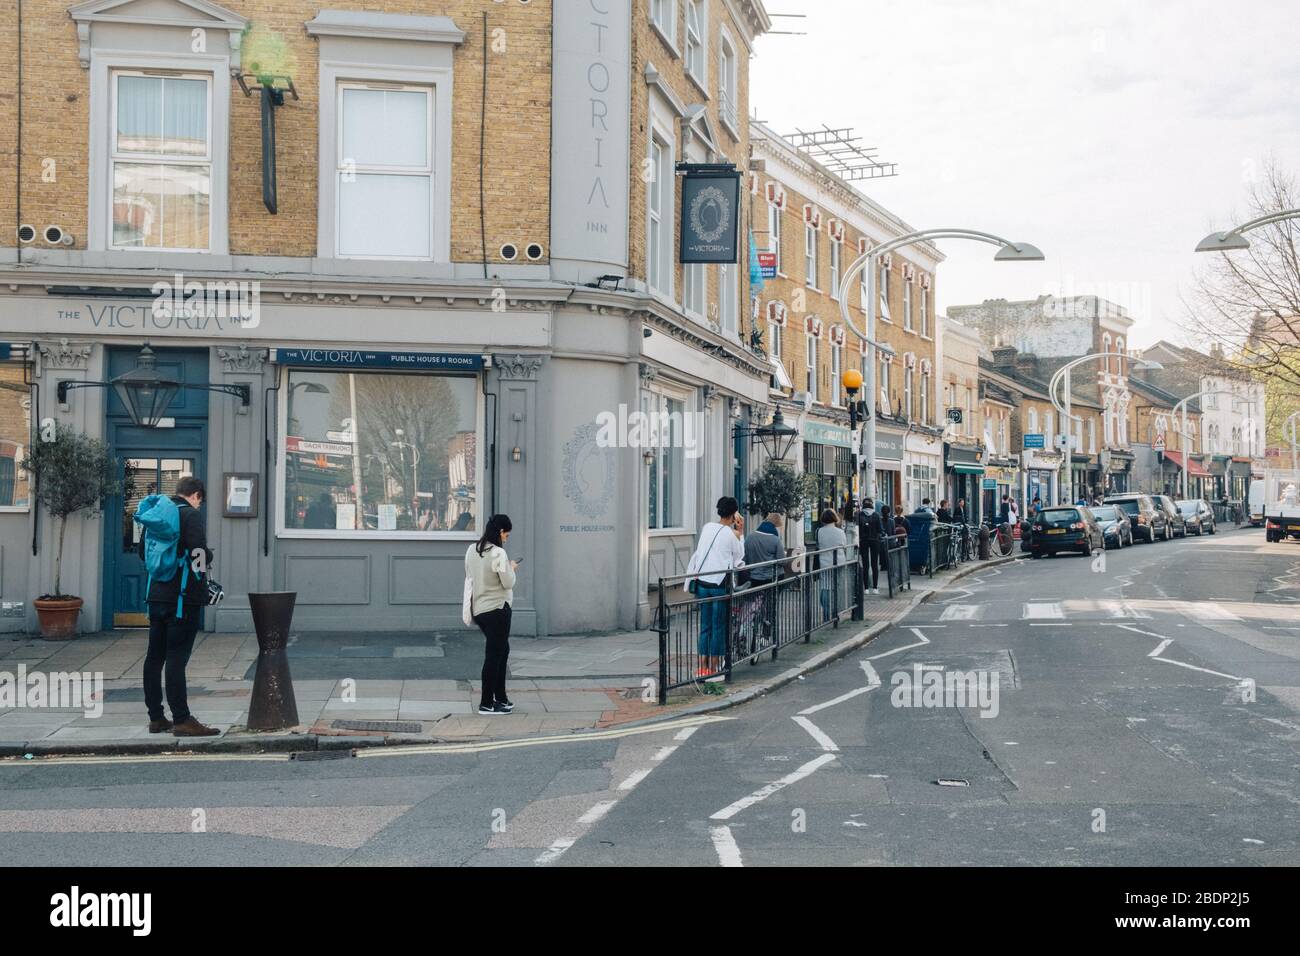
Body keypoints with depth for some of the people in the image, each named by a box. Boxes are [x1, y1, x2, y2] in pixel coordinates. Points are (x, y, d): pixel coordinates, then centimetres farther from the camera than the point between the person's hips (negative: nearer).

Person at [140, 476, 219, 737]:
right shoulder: (191, 515, -11)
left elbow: (143, 551, 20)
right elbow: (200, 553, -20)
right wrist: (208, 559, 0)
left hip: (157, 595, 8)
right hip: (183, 597, -8)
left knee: (155, 656, 11)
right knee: (177, 657, -7)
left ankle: (156, 718, 19)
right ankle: (182, 720, -4)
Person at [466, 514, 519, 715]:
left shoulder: (472, 550, 6)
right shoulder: (498, 553, -19)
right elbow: (508, 583, -17)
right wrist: (512, 568, 3)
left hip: (479, 608, 9)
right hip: (497, 608, -8)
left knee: (502, 650, 20)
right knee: (494, 654, 1)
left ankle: (501, 699, 25)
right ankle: (486, 704, 7)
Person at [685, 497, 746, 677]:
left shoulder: (707, 527, 6)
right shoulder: (731, 534, -7)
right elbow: (739, 559, 4)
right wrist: (741, 534, 6)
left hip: (702, 582, 5)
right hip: (720, 584, -5)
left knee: (705, 626, 11)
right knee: (719, 627, 4)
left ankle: (702, 667, 11)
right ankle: (714, 667, 7)